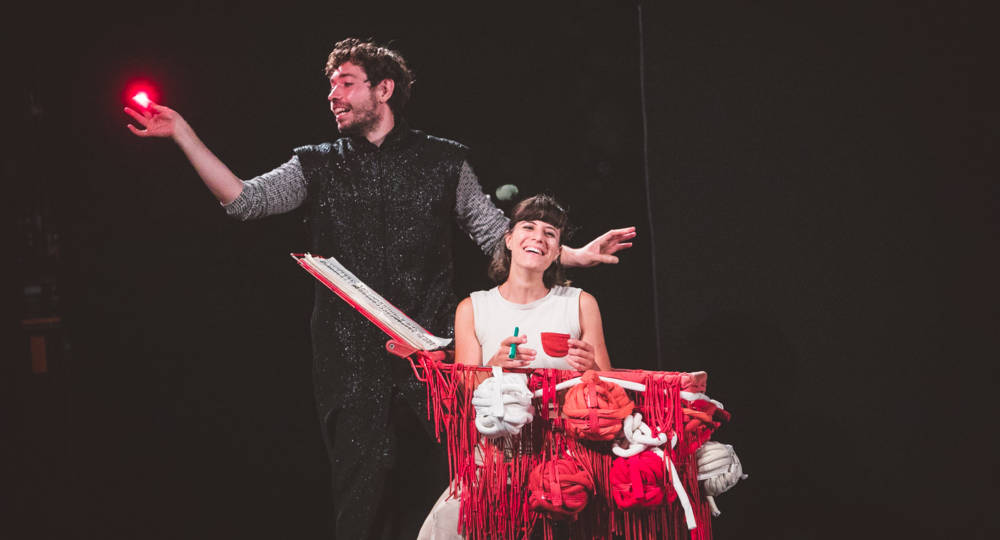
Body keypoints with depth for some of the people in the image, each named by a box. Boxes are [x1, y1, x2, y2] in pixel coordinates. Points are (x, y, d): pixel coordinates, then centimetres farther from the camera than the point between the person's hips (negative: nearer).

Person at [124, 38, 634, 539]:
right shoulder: (318, 166, 12)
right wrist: (182, 133, -6)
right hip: (352, 362, 0)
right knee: (360, 489, -3)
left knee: (430, 488, 1)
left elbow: (499, 236, 11)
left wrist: (575, 255, 0)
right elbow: (243, 200, 1)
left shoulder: (443, 161, 9)